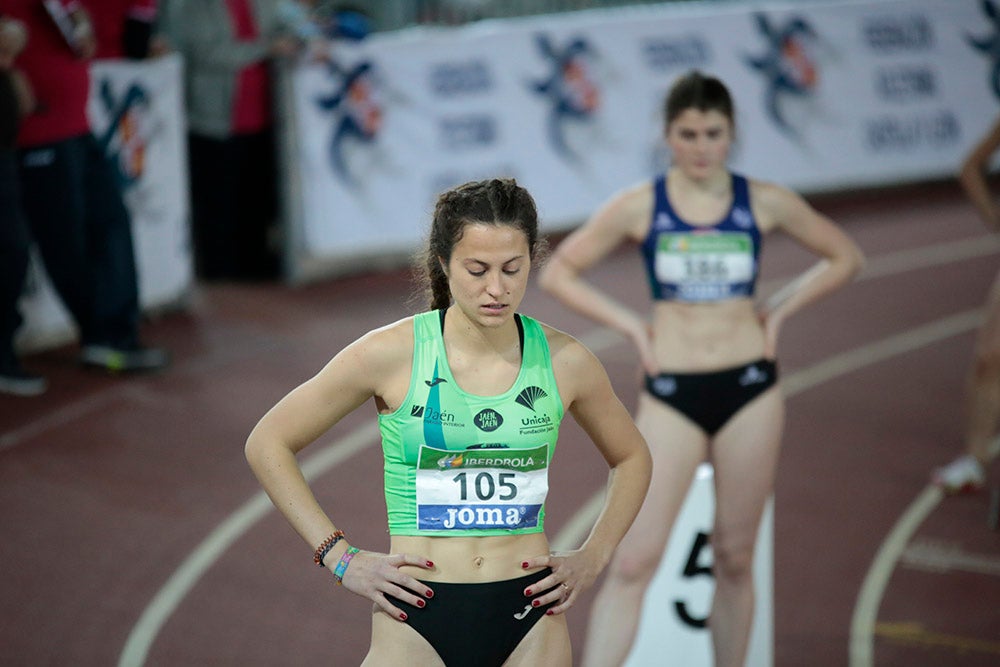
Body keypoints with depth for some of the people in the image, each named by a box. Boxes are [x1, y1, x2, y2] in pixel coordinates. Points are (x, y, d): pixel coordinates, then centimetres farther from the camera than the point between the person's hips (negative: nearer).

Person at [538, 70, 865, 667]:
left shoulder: (765, 203, 1)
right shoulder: (639, 207, -2)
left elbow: (844, 258, 13)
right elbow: (559, 272, 6)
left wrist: (780, 310, 4)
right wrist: (630, 323, -2)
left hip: (750, 391, 1)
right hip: (671, 393, -1)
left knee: (735, 559, 8)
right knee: (634, 561, -9)